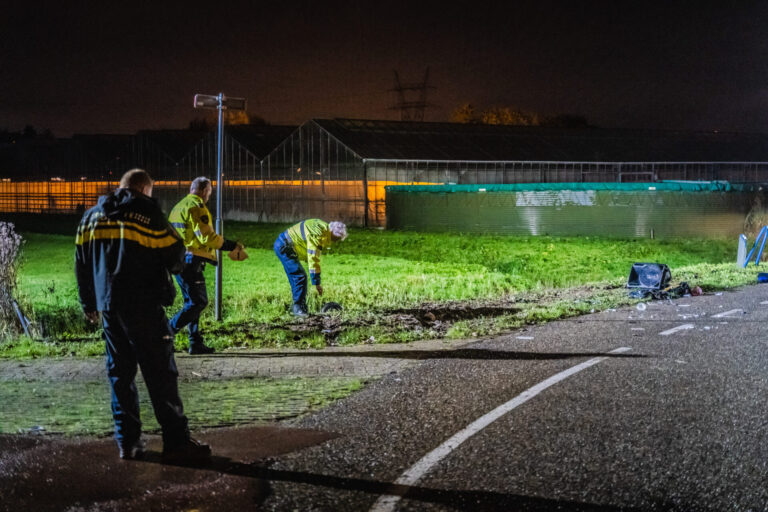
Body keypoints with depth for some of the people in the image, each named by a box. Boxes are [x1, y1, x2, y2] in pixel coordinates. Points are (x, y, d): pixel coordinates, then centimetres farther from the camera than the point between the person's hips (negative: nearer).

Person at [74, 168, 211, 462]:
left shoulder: (92, 216, 12)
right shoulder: (147, 213, -7)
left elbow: (82, 264, 17)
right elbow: (174, 255, -8)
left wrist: (89, 305, 26)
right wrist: (175, 265, 16)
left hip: (108, 306, 6)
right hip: (143, 306, -6)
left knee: (120, 373, 12)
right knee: (161, 373, -3)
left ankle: (127, 441, 12)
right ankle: (176, 441, -3)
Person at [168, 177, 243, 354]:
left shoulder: (178, 206, 19)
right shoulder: (196, 207, -11)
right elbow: (207, 237, -19)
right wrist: (232, 246, -12)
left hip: (178, 259, 10)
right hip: (191, 261, -10)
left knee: (192, 302, 14)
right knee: (199, 302, -7)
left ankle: (196, 343, 13)